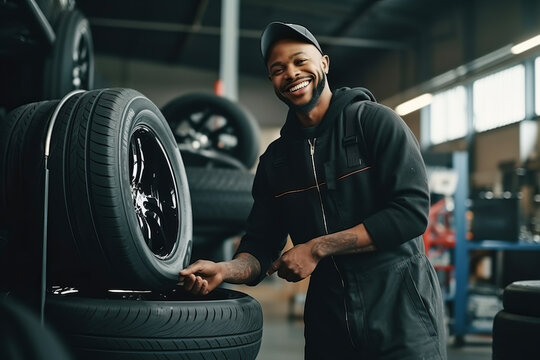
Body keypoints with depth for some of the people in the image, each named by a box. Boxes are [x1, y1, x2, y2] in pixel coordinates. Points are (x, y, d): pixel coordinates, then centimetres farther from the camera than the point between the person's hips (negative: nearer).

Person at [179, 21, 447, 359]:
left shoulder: (374, 121, -6)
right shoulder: (274, 159, 8)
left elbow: (411, 210, -15)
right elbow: (261, 246, 6)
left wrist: (317, 248, -17)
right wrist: (225, 269, -17)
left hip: (400, 310, -4)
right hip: (328, 320, 5)